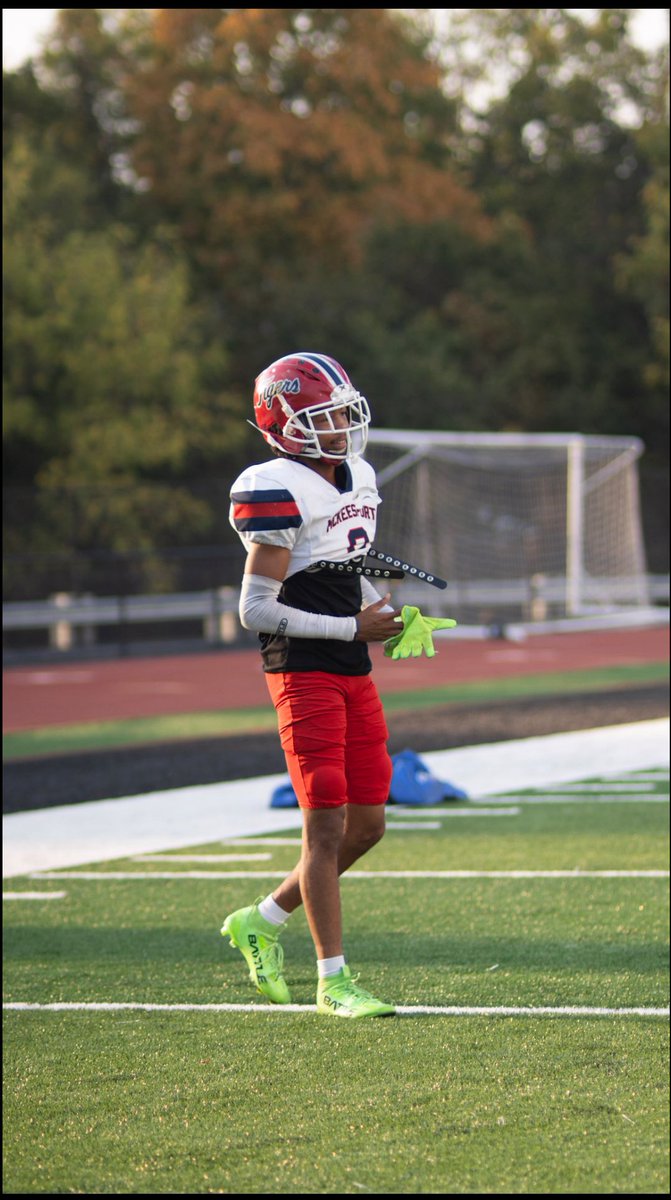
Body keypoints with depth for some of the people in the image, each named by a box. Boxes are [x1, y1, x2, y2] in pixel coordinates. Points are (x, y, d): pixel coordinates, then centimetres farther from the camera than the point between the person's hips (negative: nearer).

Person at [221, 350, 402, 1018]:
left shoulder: (357, 480, 11)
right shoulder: (278, 493, -15)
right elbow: (255, 609, -17)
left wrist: (388, 617, 6)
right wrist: (352, 627, -17)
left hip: (353, 675, 8)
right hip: (303, 674, -8)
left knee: (366, 824, 10)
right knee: (327, 826, -6)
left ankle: (262, 923, 27)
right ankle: (332, 981, 1)